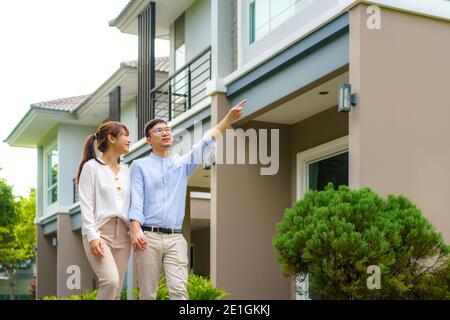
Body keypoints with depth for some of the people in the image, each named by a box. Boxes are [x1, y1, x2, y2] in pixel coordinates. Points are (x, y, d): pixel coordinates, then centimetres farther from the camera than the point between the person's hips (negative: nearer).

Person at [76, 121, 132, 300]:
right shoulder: (91, 167, 0)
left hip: (122, 233, 6)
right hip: (99, 231, -6)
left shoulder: (126, 171, 17)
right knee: (111, 281, -24)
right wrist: (93, 236, -18)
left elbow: (131, 204, 13)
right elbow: (86, 206, -7)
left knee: (116, 289, 0)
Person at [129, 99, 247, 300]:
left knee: (179, 290, -11)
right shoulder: (140, 166, 9)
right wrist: (136, 229, -19)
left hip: (175, 238, 2)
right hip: (149, 237, -2)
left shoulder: (183, 163, 18)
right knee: (148, 293, 0)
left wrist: (229, 119, -6)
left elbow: (206, 143, 7)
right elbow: (136, 198, -4)